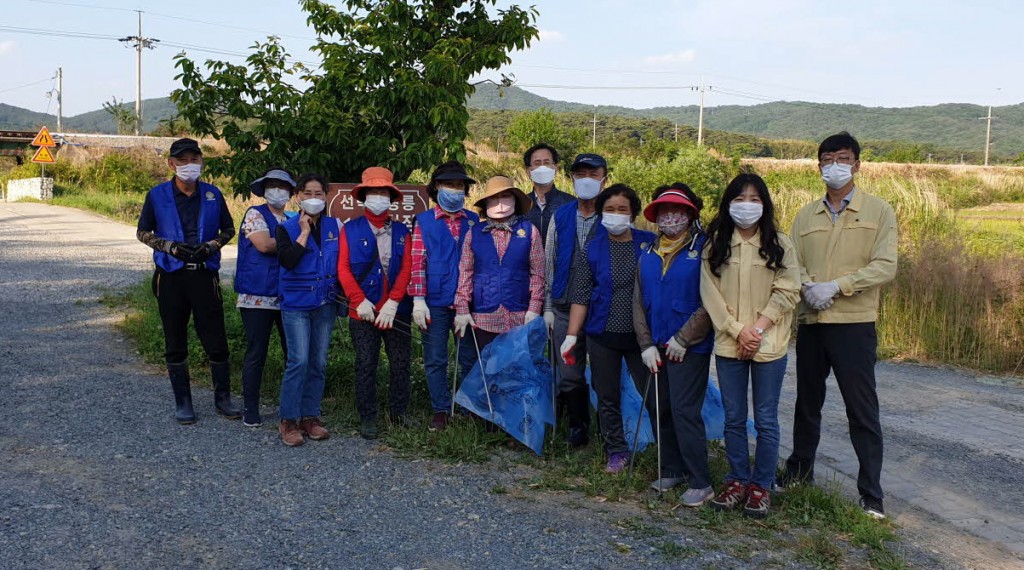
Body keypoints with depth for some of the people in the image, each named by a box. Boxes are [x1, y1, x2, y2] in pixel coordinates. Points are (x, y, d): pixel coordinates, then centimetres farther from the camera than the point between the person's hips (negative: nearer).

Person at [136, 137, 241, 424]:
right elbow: (143, 232, 7)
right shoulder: (158, 195, 1)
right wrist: (170, 246, -10)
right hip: (171, 275, 0)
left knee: (216, 340, 0)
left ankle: (222, 398, 15)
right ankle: (182, 402, 19)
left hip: (205, 274, 0)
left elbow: (228, 229, 14)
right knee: (175, 343, 7)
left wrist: (212, 245, -7)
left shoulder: (212, 194, 4)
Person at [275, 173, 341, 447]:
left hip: (325, 303, 4)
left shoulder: (335, 226, 8)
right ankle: (288, 419, 0)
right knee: (299, 360, -11)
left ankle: (310, 416, 17)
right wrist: (305, 232, -12)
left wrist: (340, 295, 7)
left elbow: (342, 261, 14)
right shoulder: (287, 228, 0)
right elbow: (287, 260, -17)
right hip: (296, 303, -3)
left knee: (319, 362, 6)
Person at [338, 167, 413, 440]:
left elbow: (407, 269, -1)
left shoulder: (402, 231, 9)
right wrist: (360, 300, -14)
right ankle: (367, 418, 12)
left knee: (401, 365, 7)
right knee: (366, 365, 2)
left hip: (397, 311, 2)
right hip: (363, 311, -2)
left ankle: (399, 415, 20)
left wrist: (392, 303, -13)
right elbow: (343, 267, -3)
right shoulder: (351, 229, 4)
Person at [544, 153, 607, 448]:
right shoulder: (561, 217, 9)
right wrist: (548, 307, 9)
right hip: (565, 309, 4)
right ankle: (578, 427, 26)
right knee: (569, 376, 9)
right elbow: (549, 264, 12)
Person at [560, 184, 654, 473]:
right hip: (602, 335, 1)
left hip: (640, 335, -1)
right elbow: (580, 295, 2)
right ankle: (617, 452, 24)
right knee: (607, 398, 10)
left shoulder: (649, 243, 0)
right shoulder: (592, 249, 2)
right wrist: (571, 335, -4)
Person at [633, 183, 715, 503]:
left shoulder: (703, 249, -7)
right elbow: (639, 302, 10)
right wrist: (646, 345, 0)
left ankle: (700, 483, 1)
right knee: (657, 408, 10)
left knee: (684, 412, -9)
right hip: (656, 347, 6)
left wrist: (683, 339, -13)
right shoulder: (648, 255, 11)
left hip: (690, 348, -6)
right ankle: (672, 470, 25)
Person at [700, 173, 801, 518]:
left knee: (765, 420, 4)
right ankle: (737, 481, 23)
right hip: (728, 344, 2)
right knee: (733, 418, 10)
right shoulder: (715, 245, 4)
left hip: (768, 345, -2)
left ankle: (761, 485, 17)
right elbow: (710, 293, -1)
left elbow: (787, 292, -5)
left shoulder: (779, 244, 0)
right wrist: (738, 331, -11)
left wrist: (757, 328, -14)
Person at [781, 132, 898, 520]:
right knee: (807, 402, 16)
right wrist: (808, 287, -16)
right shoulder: (806, 216, 12)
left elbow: (885, 267, -9)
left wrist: (836, 286, -18)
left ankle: (871, 495, 5)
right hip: (810, 321, 4)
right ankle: (798, 473, 31)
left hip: (854, 323, -4)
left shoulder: (878, 211, 0)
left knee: (862, 410, -2)